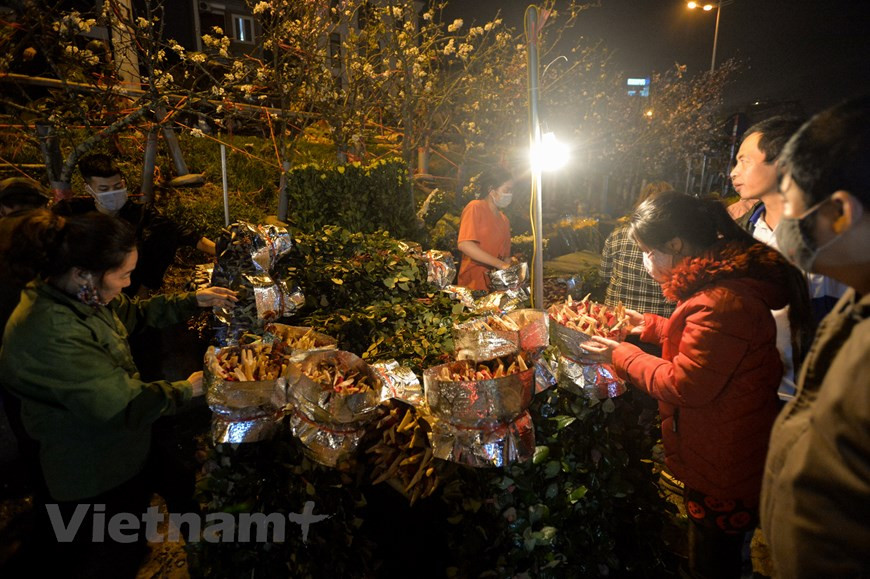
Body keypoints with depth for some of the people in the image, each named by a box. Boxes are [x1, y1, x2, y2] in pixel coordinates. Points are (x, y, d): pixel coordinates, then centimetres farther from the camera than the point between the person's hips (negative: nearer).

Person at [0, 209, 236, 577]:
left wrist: (193, 301, 0)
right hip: (94, 481, -8)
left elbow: (133, 313, 9)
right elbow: (122, 404, -31)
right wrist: (185, 389, -17)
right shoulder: (49, 334, -36)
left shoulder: (73, 295, -9)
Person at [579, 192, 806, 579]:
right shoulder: (724, 279, 2)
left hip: (724, 471, -10)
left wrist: (621, 355, -16)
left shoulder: (722, 304, -33)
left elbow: (684, 385, -26)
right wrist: (650, 325, 10)